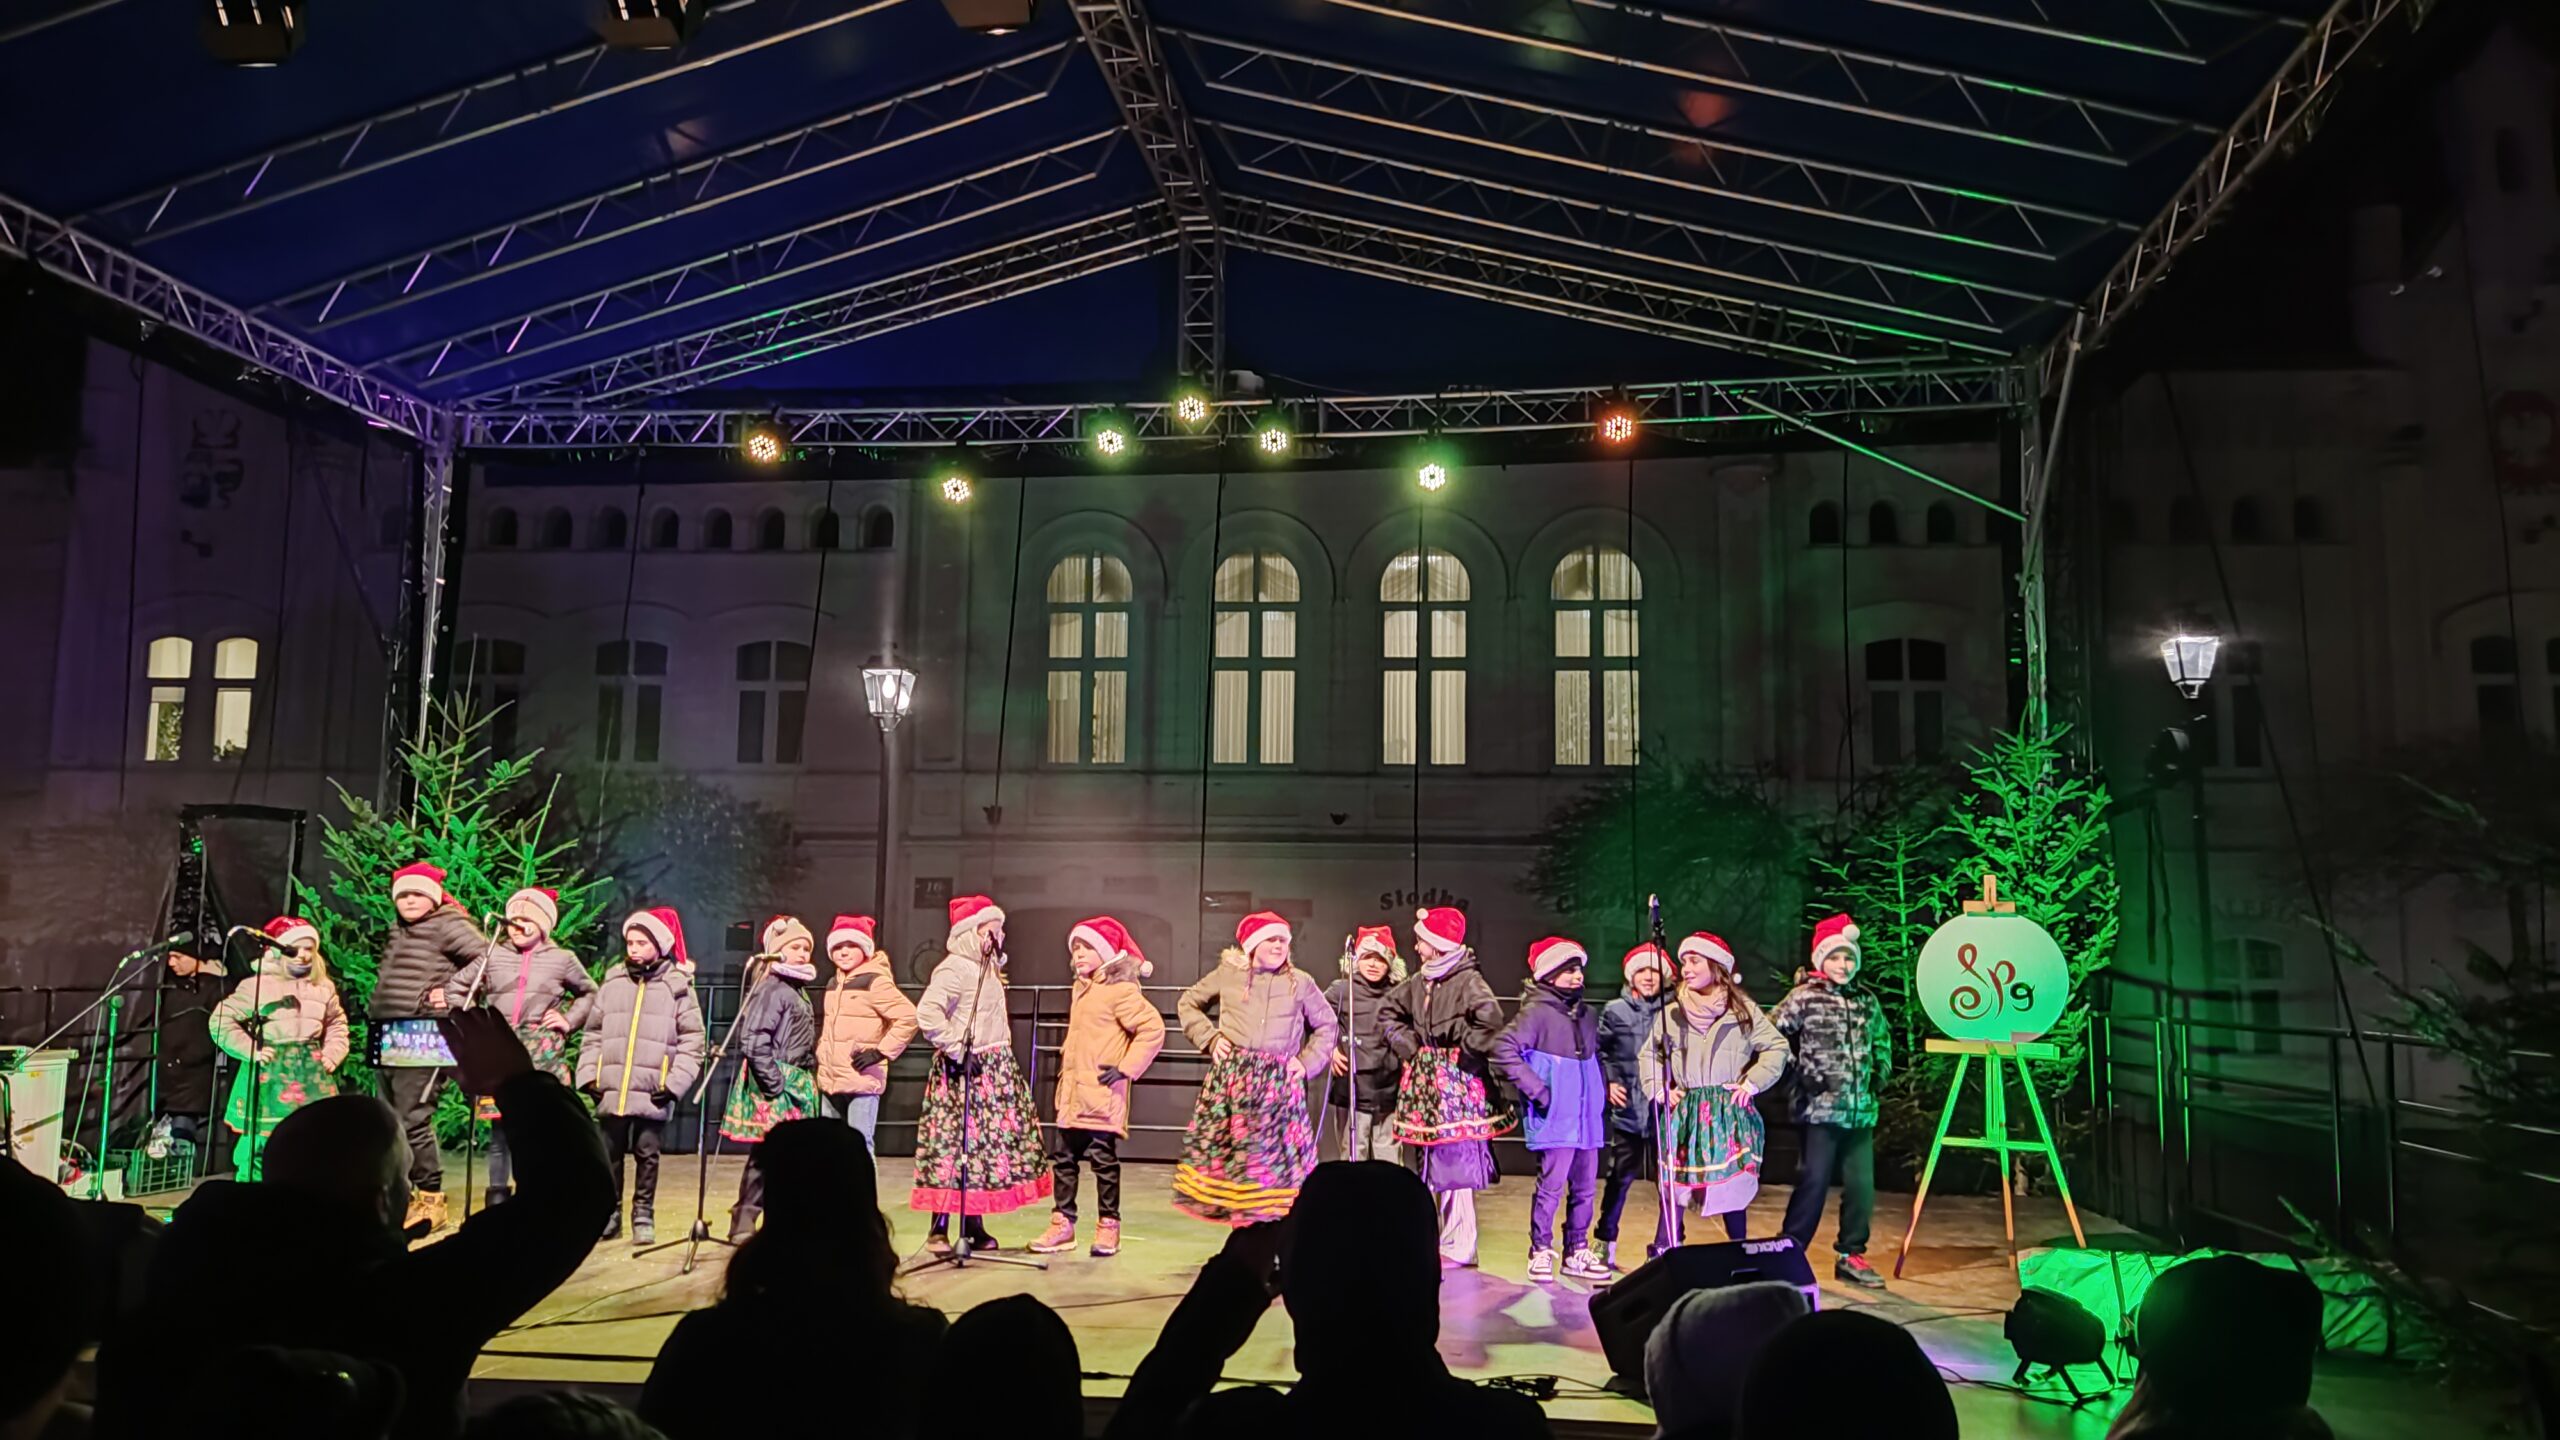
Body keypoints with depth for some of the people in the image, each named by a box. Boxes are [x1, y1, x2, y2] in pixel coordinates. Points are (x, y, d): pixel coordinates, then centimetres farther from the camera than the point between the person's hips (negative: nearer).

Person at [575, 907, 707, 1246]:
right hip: (611, 1091, 3)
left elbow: (692, 1042, -2)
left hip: (652, 1094, -3)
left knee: (647, 1155, 4)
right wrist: (589, 1076, 2)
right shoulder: (612, 982, 9)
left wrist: (674, 1083, -10)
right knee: (609, 1155, 9)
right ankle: (610, 1214, 22)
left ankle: (644, 1217, 16)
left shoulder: (678, 986, 0)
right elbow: (592, 1036, 13)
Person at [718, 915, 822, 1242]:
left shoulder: (798, 990, 16)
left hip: (795, 1087, 9)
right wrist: (774, 1084, -19)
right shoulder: (771, 989, -12)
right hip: (774, 1091, -9)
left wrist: (807, 1083, 13)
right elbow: (753, 1042, -20)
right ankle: (744, 1221, 2)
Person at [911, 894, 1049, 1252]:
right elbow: (927, 1013, -25)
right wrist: (956, 1050, -21)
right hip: (965, 1072, -9)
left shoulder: (986, 968, 16)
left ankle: (974, 1226, 18)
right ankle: (939, 1229, 1)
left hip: (994, 1070, 9)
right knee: (955, 1146, -6)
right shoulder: (955, 968, -14)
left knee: (984, 1146, 10)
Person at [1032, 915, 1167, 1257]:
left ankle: (1108, 1227, 8)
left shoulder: (1121, 989, -12)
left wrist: (1126, 1069, -19)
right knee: (1063, 1158, 9)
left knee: (1103, 1158, -2)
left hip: (1103, 1094, -9)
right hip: (1073, 1093, 9)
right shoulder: (1081, 988, 16)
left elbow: (1153, 1030, -19)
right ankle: (1062, 1224, 17)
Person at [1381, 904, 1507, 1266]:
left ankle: (1459, 1246, 1)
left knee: (1456, 1159, -6)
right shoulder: (1419, 981, 10)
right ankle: (1449, 1238, 23)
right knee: (1435, 1161, 13)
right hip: (1427, 1079, 8)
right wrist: (1407, 1046, 12)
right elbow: (1391, 1012, 25)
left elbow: (1490, 1018, -30)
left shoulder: (1468, 980, -14)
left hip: (1457, 1081, -8)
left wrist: (1466, 1049, -18)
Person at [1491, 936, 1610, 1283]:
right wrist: (1536, 1090, -17)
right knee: (1551, 1185, -6)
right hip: (1555, 1118, -7)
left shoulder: (1587, 1016, 14)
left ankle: (1577, 1252, 24)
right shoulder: (1536, 1011, -9)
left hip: (1587, 1117, 7)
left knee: (1585, 1187, 11)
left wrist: (1602, 1091, 15)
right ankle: (1541, 1252, 9)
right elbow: (1504, 1049, -19)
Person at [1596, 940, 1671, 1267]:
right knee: (1619, 1179, 9)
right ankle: (1606, 1243, 26)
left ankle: (1664, 1248, 13)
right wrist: (1609, 1083, -5)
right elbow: (1600, 1053, 9)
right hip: (1628, 1108, 1)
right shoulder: (1614, 1011, 5)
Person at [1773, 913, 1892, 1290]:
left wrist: (1880, 1073, 16)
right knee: (1813, 1182, -3)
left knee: (1861, 1185, 6)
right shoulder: (1804, 997, -5)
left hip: (1861, 1110, 5)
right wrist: (1796, 1074, -7)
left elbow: (1882, 1040, 27)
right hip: (1820, 1108, -5)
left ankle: (1851, 1256, 21)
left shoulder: (1867, 1000, 11)